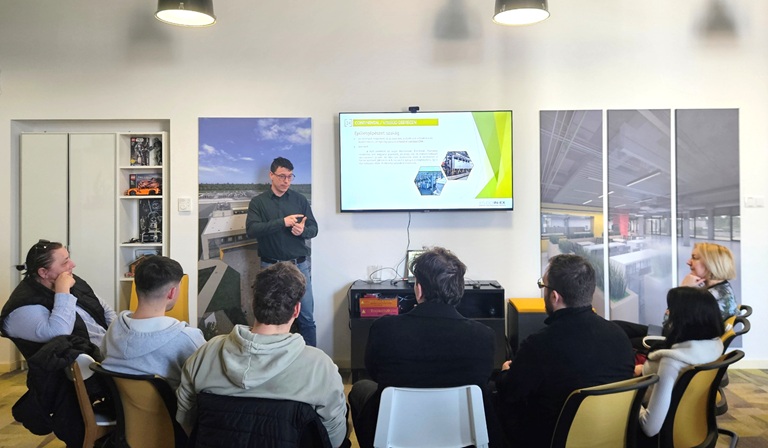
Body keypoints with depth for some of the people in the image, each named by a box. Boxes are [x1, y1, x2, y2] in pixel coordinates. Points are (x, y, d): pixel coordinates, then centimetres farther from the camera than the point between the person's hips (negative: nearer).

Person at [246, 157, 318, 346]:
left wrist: (303, 230, -17)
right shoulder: (258, 202, 2)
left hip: (300, 266, 2)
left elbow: (314, 229, 7)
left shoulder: (300, 200, 8)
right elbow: (251, 230, -12)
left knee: (307, 317, 3)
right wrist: (282, 222, -21)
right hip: (271, 267, -1)